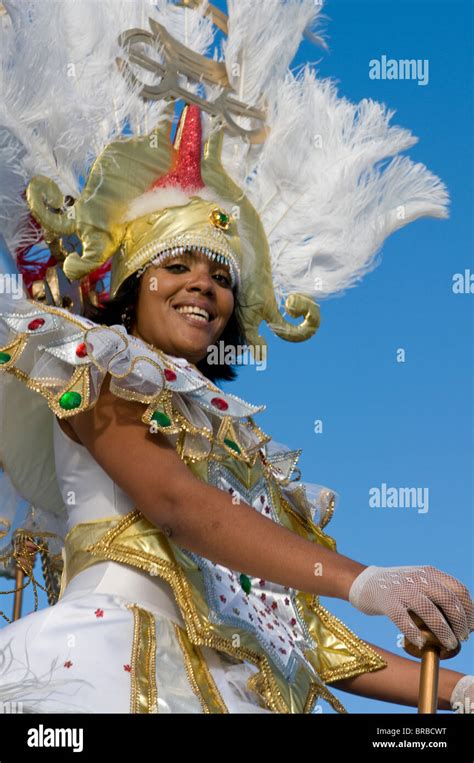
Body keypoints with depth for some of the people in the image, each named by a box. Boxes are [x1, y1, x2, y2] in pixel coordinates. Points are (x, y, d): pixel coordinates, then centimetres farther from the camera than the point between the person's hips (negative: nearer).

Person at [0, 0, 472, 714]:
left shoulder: (236, 444, 25)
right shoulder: (90, 368, 8)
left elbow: (291, 623, 21)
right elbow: (174, 500, -10)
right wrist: (361, 580, -21)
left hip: (232, 687, 6)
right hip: (112, 658, -5)